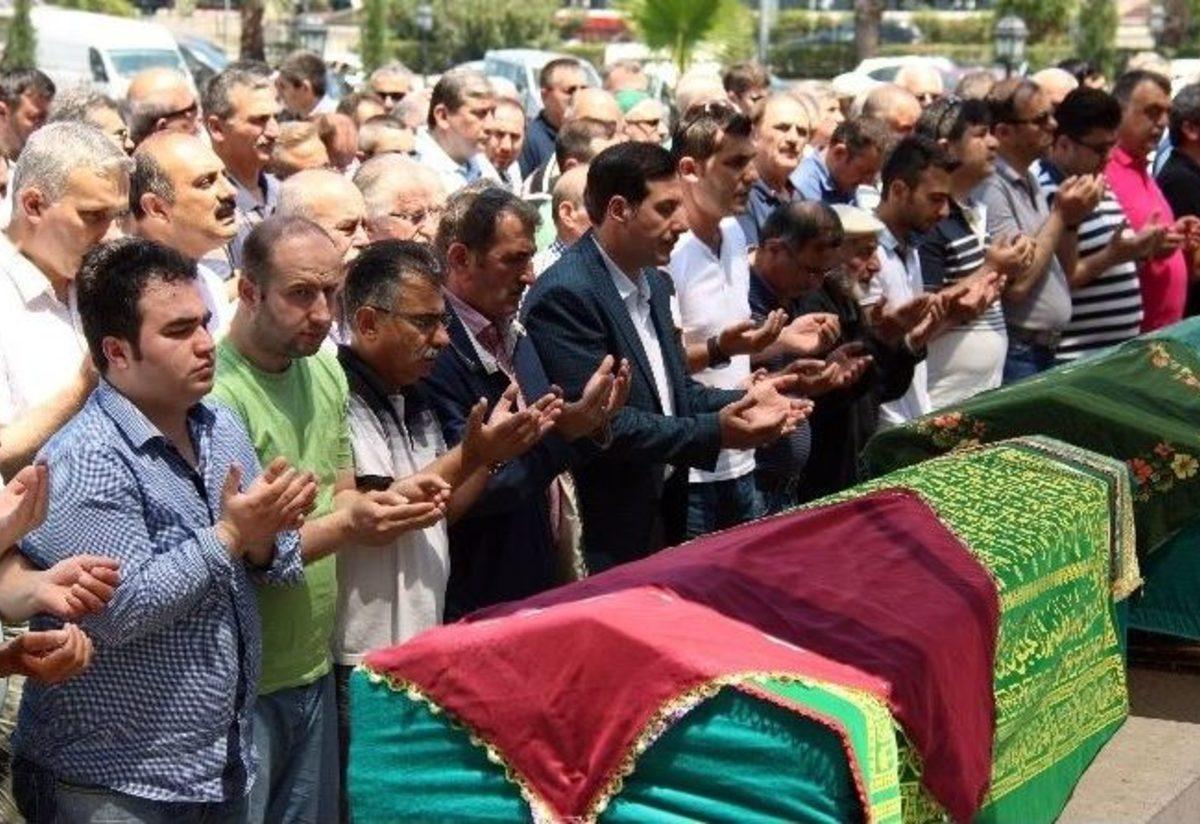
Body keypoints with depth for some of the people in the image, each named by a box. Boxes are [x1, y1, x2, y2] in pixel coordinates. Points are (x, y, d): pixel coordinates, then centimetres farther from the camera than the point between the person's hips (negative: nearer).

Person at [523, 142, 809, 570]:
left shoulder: (653, 284, 10)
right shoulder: (564, 295, -19)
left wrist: (743, 402, -2)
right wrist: (715, 432, -25)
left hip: (663, 515, 8)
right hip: (602, 535, -8)